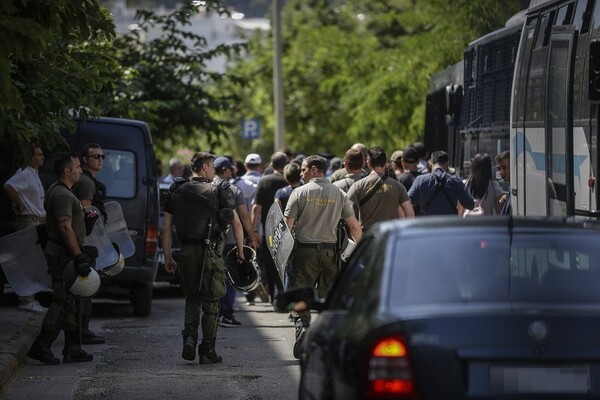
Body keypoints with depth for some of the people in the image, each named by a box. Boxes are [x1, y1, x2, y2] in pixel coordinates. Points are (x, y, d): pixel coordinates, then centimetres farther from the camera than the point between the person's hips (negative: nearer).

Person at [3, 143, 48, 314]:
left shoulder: (34, 175, 17)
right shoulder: (24, 174, -13)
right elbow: (9, 186, -30)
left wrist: (43, 215, 18)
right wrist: (19, 206, -22)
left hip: (38, 222, 10)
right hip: (28, 222, -10)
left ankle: (31, 299, 18)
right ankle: (26, 301, -9)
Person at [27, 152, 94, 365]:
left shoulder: (59, 192, 17)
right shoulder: (62, 194, -17)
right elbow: (65, 227, -25)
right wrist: (78, 256, -27)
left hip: (59, 253, 11)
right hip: (63, 253, -11)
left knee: (69, 302, 11)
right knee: (62, 301, -9)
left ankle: (73, 349, 14)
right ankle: (41, 346, -9)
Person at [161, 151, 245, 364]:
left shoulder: (176, 193, 8)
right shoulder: (218, 192, -2)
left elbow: (166, 229, 7)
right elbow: (237, 224, -2)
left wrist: (168, 257, 13)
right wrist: (240, 251, 10)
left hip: (186, 252, 3)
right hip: (210, 252, -3)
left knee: (192, 297, 20)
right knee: (211, 302, 6)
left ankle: (189, 336, -3)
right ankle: (207, 351, 8)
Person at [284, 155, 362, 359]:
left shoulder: (300, 192, -4)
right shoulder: (339, 194, 4)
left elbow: (287, 225, -8)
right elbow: (354, 227, 3)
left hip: (305, 250, -3)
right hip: (330, 250, 3)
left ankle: (302, 326, -22)